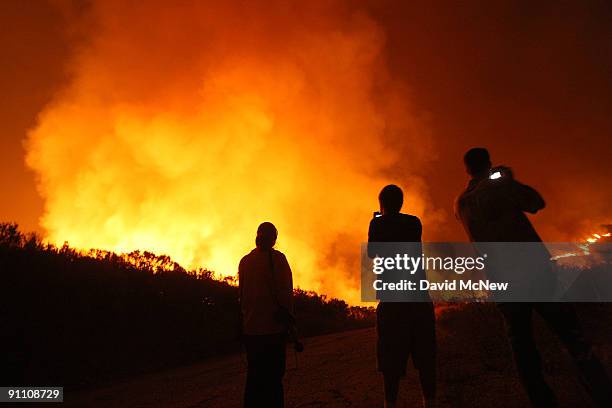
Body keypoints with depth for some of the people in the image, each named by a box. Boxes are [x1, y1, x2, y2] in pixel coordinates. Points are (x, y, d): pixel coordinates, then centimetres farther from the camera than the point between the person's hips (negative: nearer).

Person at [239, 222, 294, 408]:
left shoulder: (245, 260, 9)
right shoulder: (276, 258, -8)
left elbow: (242, 293, 13)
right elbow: (285, 290, -11)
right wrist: (288, 317, -3)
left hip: (250, 328, 6)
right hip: (273, 327, -6)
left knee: (254, 376, 15)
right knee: (273, 377, 0)